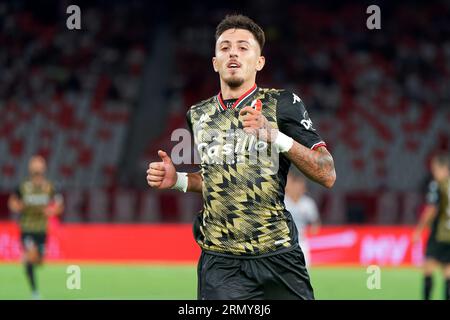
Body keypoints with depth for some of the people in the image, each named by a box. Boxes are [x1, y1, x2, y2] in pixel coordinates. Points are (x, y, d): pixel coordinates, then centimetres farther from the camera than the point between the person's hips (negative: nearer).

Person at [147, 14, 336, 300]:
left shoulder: (282, 104, -1)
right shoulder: (199, 115, 12)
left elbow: (328, 176, -7)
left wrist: (275, 136, -19)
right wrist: (177, 180, 9)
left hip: (278, 258, -2)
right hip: (220, 263, 2)